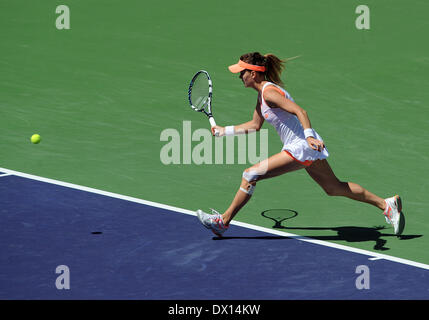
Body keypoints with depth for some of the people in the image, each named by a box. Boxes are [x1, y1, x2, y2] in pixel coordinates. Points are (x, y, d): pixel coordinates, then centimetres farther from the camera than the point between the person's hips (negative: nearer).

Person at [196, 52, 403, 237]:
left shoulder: (269, 92, -17)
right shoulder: (261, 94, 13)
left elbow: (300, 112, -27)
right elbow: (255, 125, 25)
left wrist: (309, 136, -40)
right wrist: (225, 130, 24)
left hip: (301, 147, -10)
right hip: (300, 147, 10)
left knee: (250, 175, -9)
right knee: (334, 188, 18)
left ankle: (223, 222, -1)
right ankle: (386, 205, 22)